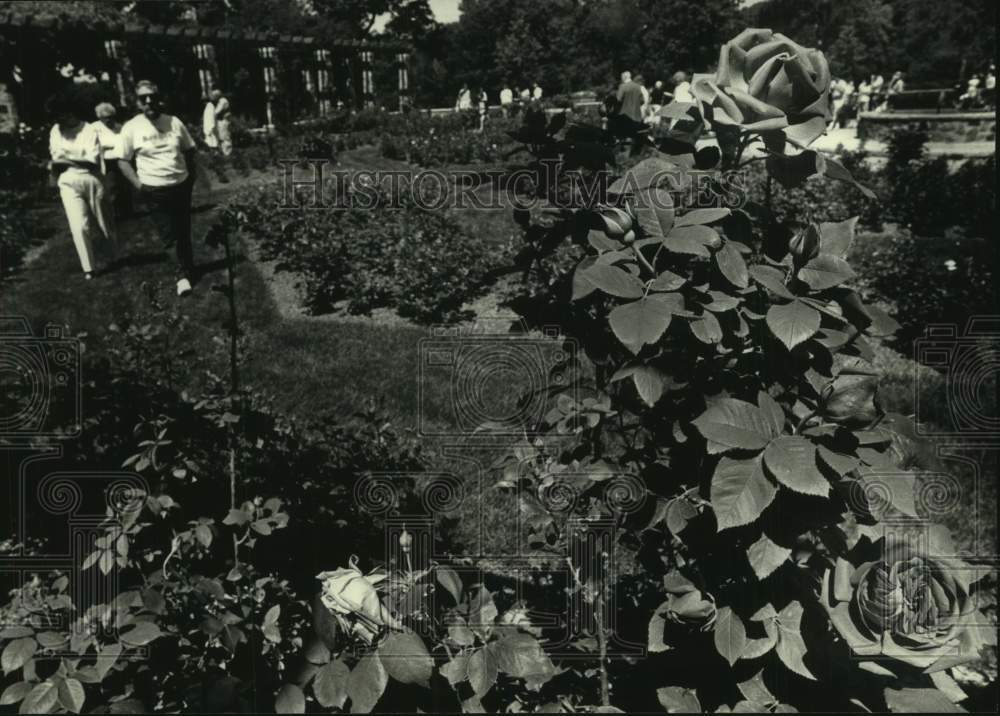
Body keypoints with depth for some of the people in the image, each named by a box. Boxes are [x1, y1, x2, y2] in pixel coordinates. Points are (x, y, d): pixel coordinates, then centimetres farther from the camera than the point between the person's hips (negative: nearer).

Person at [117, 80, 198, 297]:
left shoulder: (174, 122, 1)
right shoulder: (131, 127, -6)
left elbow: (189, 151, 12)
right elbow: (123, 160, 0)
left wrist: (191, 177, 3)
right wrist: (138, 184, -9)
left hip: (182, 186, 2)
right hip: (155, 190, -2)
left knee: (184, 233, 10)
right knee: (170, 236, 1)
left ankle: (184, 273, 25)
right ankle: (185, 272, 28)